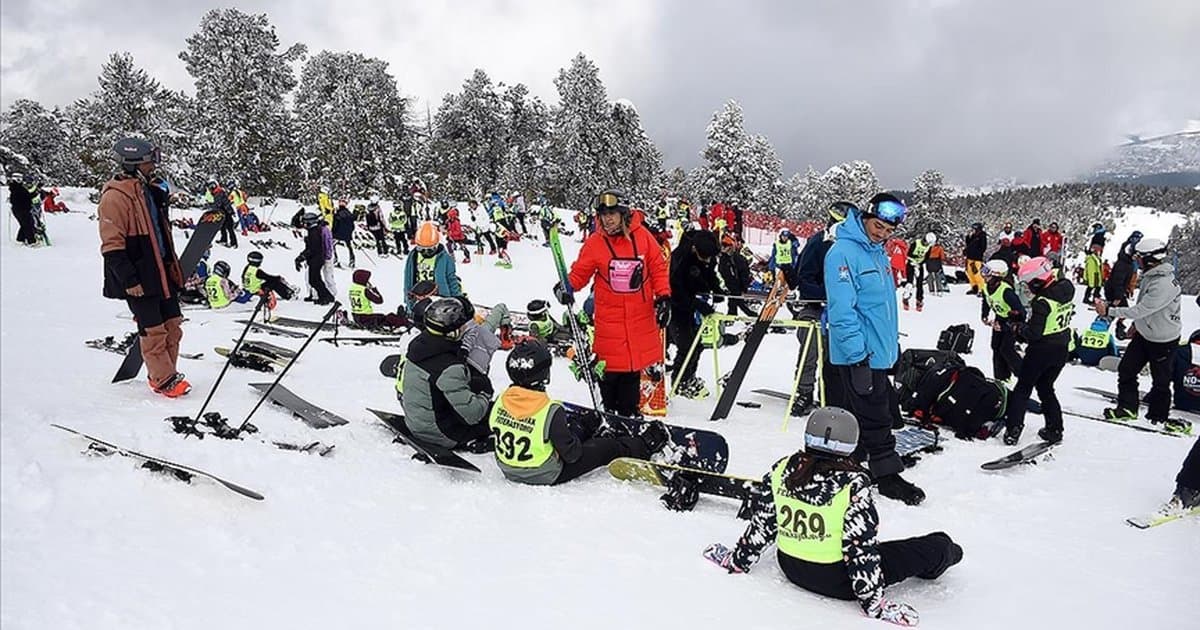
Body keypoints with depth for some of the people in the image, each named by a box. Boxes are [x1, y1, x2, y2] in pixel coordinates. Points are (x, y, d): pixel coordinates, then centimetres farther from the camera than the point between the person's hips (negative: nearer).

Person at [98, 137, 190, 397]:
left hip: (162, 272, 8)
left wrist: (174, 265, 22)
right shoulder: (115, 197, -12)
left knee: (172, 326, 10)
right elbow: (111, 245, -16)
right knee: (153, 330, -2)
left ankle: (166, 374, 22)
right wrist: (128, 279, -19)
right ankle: (164, 380, 9)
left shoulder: (150, 191, 14)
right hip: (138, 279, -8)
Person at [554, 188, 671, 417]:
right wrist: (566, 287, -17)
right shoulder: (595, 243, -3)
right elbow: (579, 273, 3)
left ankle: (629, 413, 24)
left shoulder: (642, 236, -1)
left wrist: (663, 296, -1)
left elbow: (658, 268, 6)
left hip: (641, 317, 2)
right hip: (609, 319, -1)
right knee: (610, 370, 0)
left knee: (633, 372, 11)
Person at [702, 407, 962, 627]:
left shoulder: (781, 469, -8)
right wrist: (874, 601, -7)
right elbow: (861, 547, -17)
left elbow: (762, 525, -1)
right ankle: (941, 557, 38)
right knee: (938, 545, 10)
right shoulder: (854, 484, -21)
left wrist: (737, 560, 13)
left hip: (790, 568, 6)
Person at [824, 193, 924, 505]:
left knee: (862, 415, 17)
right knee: (875, 417, 0)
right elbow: (842, 311, -23)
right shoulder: (844, 253, -18)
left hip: (879, 351, 9)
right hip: (859, 354, -9)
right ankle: (887, 474, 13)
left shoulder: (877, 251, 12)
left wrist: (893, 342, 23)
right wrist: (858, 356, -24)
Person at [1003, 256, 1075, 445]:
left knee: (1023, 387, 5)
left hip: (1042, 350, -7)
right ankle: (1055, 430, 20)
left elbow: (1034, 332, -25)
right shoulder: (1065, 290, -1)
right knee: (1046, 388, 20)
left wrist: (1019, 332, -4)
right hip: (1062, 349, 7)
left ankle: (1013, 429, 1)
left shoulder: (1042, 302, -25)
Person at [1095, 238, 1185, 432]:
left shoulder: (1164, 285, -32)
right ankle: (1127, 408, 21)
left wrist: (1108, 311, -29)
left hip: (1163, 341, -9)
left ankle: (1159, 416, 26)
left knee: (1160, 380, 9)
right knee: (1126, 370, 9)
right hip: (1144, 333, 9)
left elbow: (1140, 310, -31)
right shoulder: (1150, 275, -1)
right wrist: (1137, 323, 22)